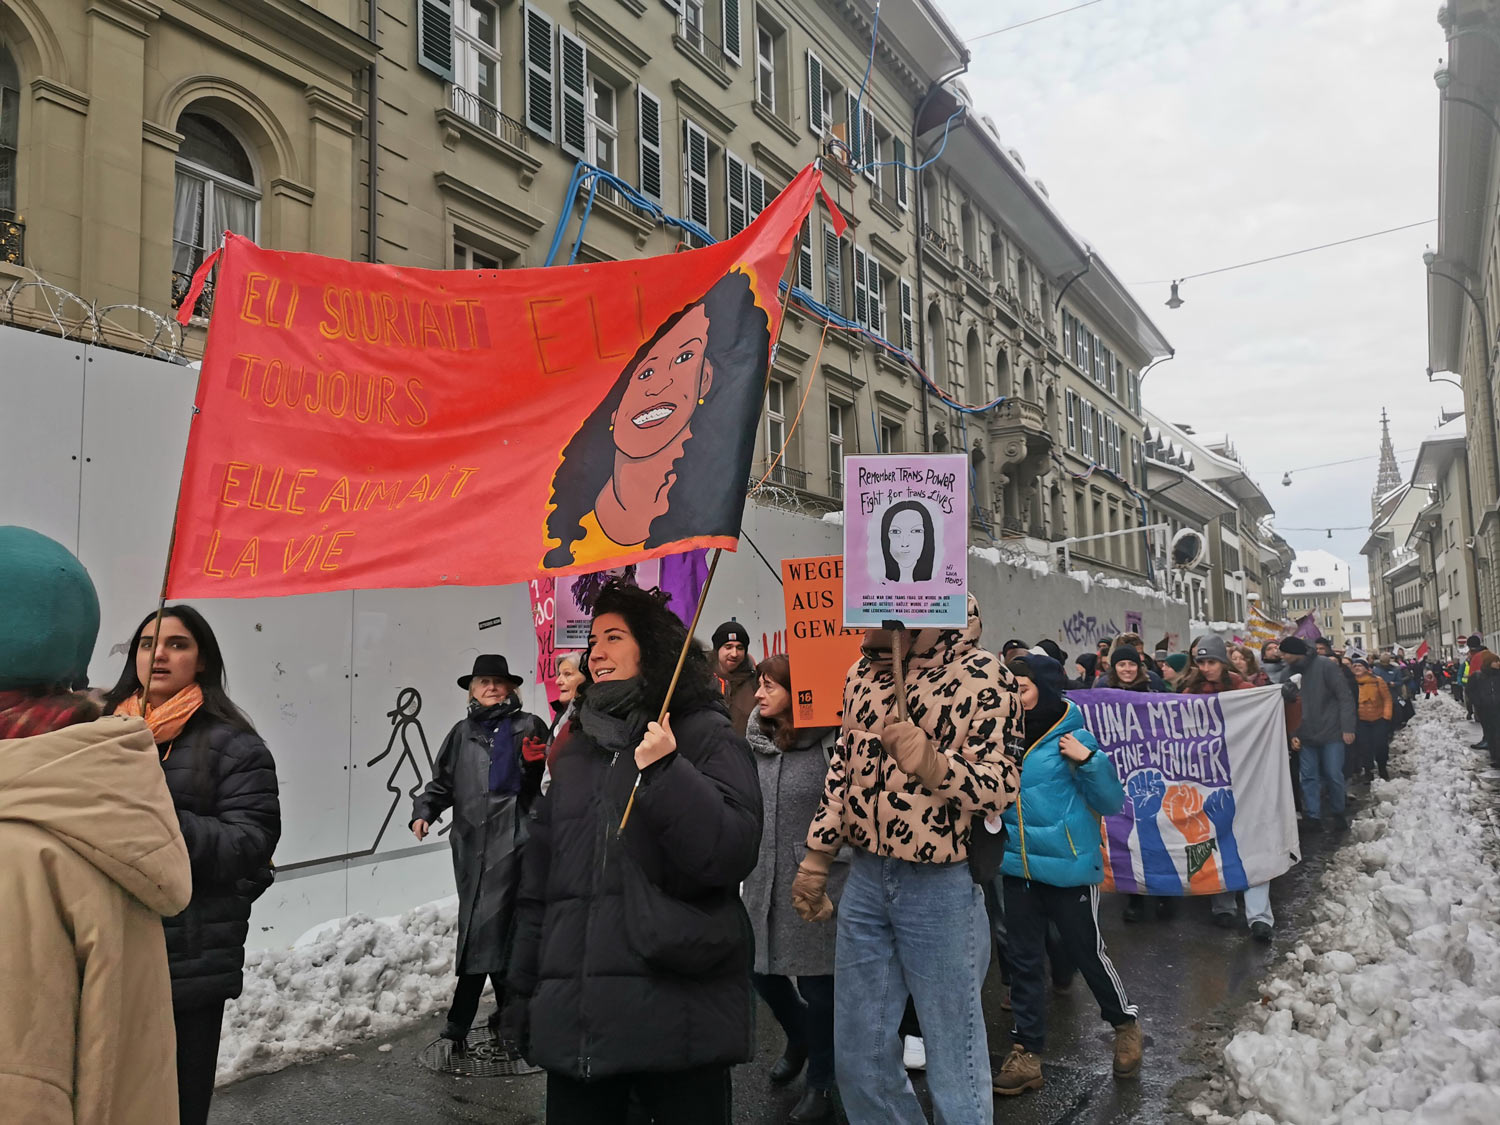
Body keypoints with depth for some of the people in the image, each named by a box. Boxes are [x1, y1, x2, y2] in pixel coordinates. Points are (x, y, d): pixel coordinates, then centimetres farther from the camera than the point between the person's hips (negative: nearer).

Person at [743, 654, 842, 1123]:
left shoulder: (829, 741, -13)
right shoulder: (756, 741, 6)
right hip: (763, 878, 6)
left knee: (815, 981, 5)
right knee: (760, 970, 15)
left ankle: (820, 1083, 26)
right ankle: (799, 1037, 45)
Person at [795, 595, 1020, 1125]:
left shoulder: (981, 673, -12)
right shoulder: (863, 672, 7)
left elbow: (1002, 783, -16)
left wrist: (934, 764, -34)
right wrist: (815, 858, 16)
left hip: (943, 886, -6)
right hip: (865, 878, 6)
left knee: (954, 1064, 7)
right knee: (857, 1059, 16)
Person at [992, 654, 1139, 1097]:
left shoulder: (1072, 737, -12)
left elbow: (1112, 802, -8)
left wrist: (1087, 759, -22)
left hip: (1068, 866, -4)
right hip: (1018, 865, 4)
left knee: (1087, 951, 11)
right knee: (1023, 958, 10)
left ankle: (1124, 1023, 38)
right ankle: (1027, 1052, 22)